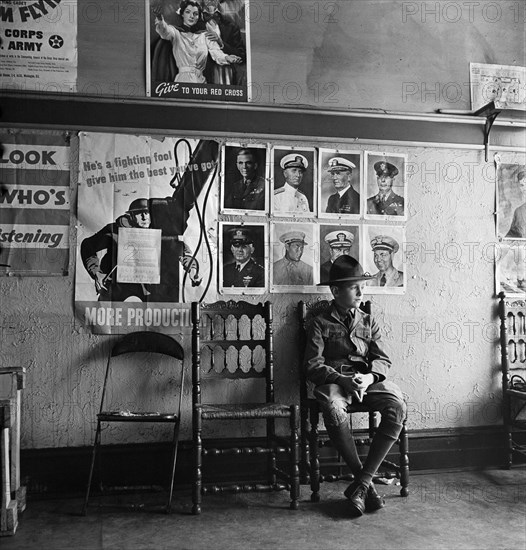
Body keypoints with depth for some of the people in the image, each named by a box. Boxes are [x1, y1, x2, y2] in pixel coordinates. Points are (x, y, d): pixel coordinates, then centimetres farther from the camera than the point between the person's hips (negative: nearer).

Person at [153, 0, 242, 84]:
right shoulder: (176, 32, 11)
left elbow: (216, 53, 3)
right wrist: (160, 20, -36)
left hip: (201, 80, 2)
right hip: (183, 80, -2)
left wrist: (227, 58, -21)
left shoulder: (205, 36, 17)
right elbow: (165, 31, -12)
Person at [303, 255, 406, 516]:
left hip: (368, 380, 3)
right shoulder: (320, 324, 10)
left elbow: (383, 360, 10)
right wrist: (342, 380, -19)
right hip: (334, 381, -3)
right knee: (334, 409, -39)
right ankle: (367, 484, -24)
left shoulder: (369, 322, 21)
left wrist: (369, 377, -14)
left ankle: (360, 484, -24)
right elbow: (313, 365, -1)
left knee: (397, 407, -30)